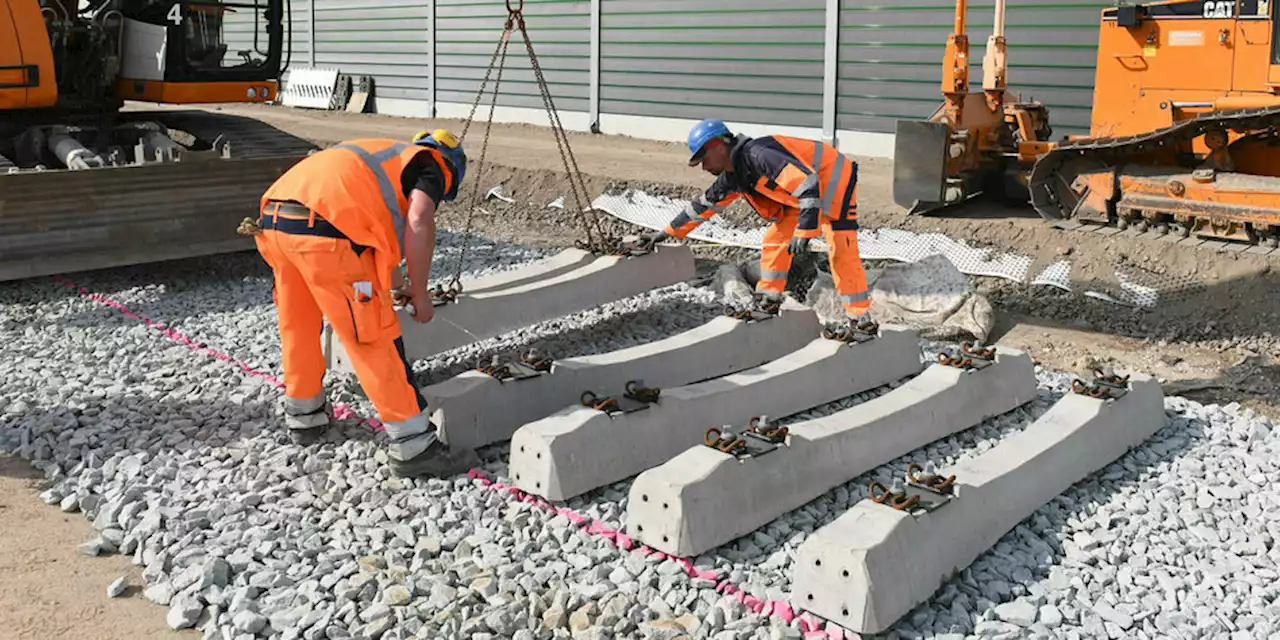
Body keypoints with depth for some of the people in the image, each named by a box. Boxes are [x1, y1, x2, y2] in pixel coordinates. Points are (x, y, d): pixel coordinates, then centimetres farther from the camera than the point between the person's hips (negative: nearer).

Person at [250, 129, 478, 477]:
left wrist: (381, 284, 54)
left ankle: (304, 416, 42)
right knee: (375, 339, -1)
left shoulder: (375, 153, 36)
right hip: (324, 230, -8)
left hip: (274, 221, 8)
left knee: (298, 326, 25)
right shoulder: (430, 165, 13)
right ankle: (412, 446, 4)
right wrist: (420, 293, 2)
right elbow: (418, 221, -6)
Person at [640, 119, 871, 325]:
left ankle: (859, 320, -9)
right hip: (803, 191, 10)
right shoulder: (733, 176, 2)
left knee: (841, 253, -15)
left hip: (835, 180, -9)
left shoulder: (757, 154, -29)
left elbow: (808, 182, -34)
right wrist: (667, 232, 17)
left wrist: (805, 230, -37)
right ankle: (767, 301, 17)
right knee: (775, 240, 8)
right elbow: (705, 204, 15)